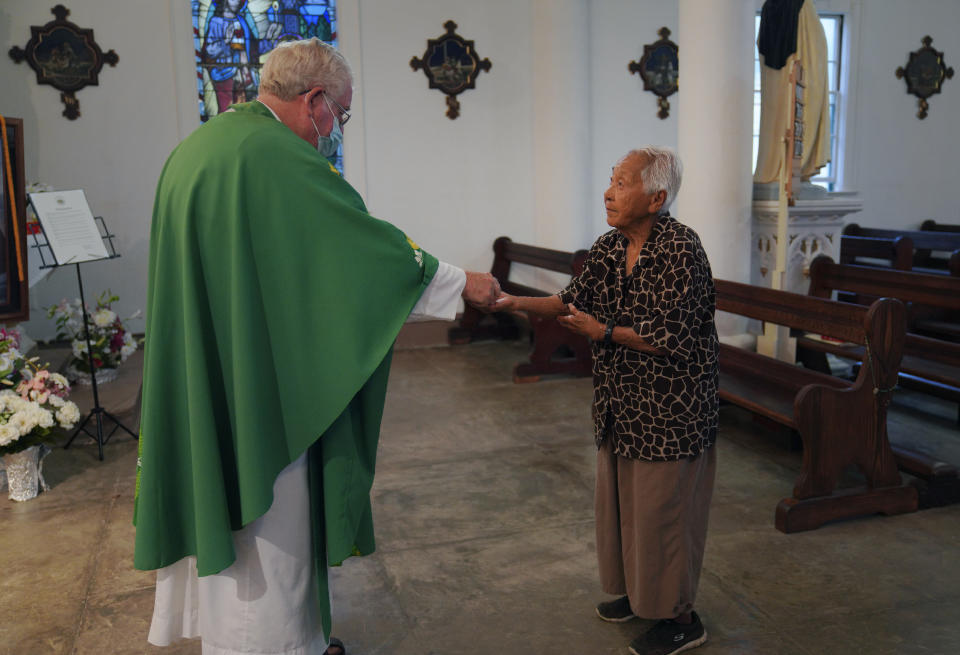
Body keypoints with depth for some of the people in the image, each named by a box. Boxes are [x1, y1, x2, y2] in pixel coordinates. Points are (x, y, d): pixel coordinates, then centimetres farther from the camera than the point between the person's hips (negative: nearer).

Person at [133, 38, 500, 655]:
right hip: (262, 384, -9)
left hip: (200, 384, 10)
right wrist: (461, 282, -5)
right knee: (269, 522, 7)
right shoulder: (280, 157, -19)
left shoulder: (196, 148, 11)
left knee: (223, 509, 21)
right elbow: (369, 243, -16)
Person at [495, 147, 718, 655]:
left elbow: (671, 339, -23)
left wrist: (605, 332, -18)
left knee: (662, 508, 2)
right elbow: (574, 299, 6)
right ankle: (638, 592, 39)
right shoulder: (610, 246, 3)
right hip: (622, 403, 8)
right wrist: (518, 302, -8)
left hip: (668, 411, -8)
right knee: (620, 498, 19)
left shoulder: (680, 249, -20)